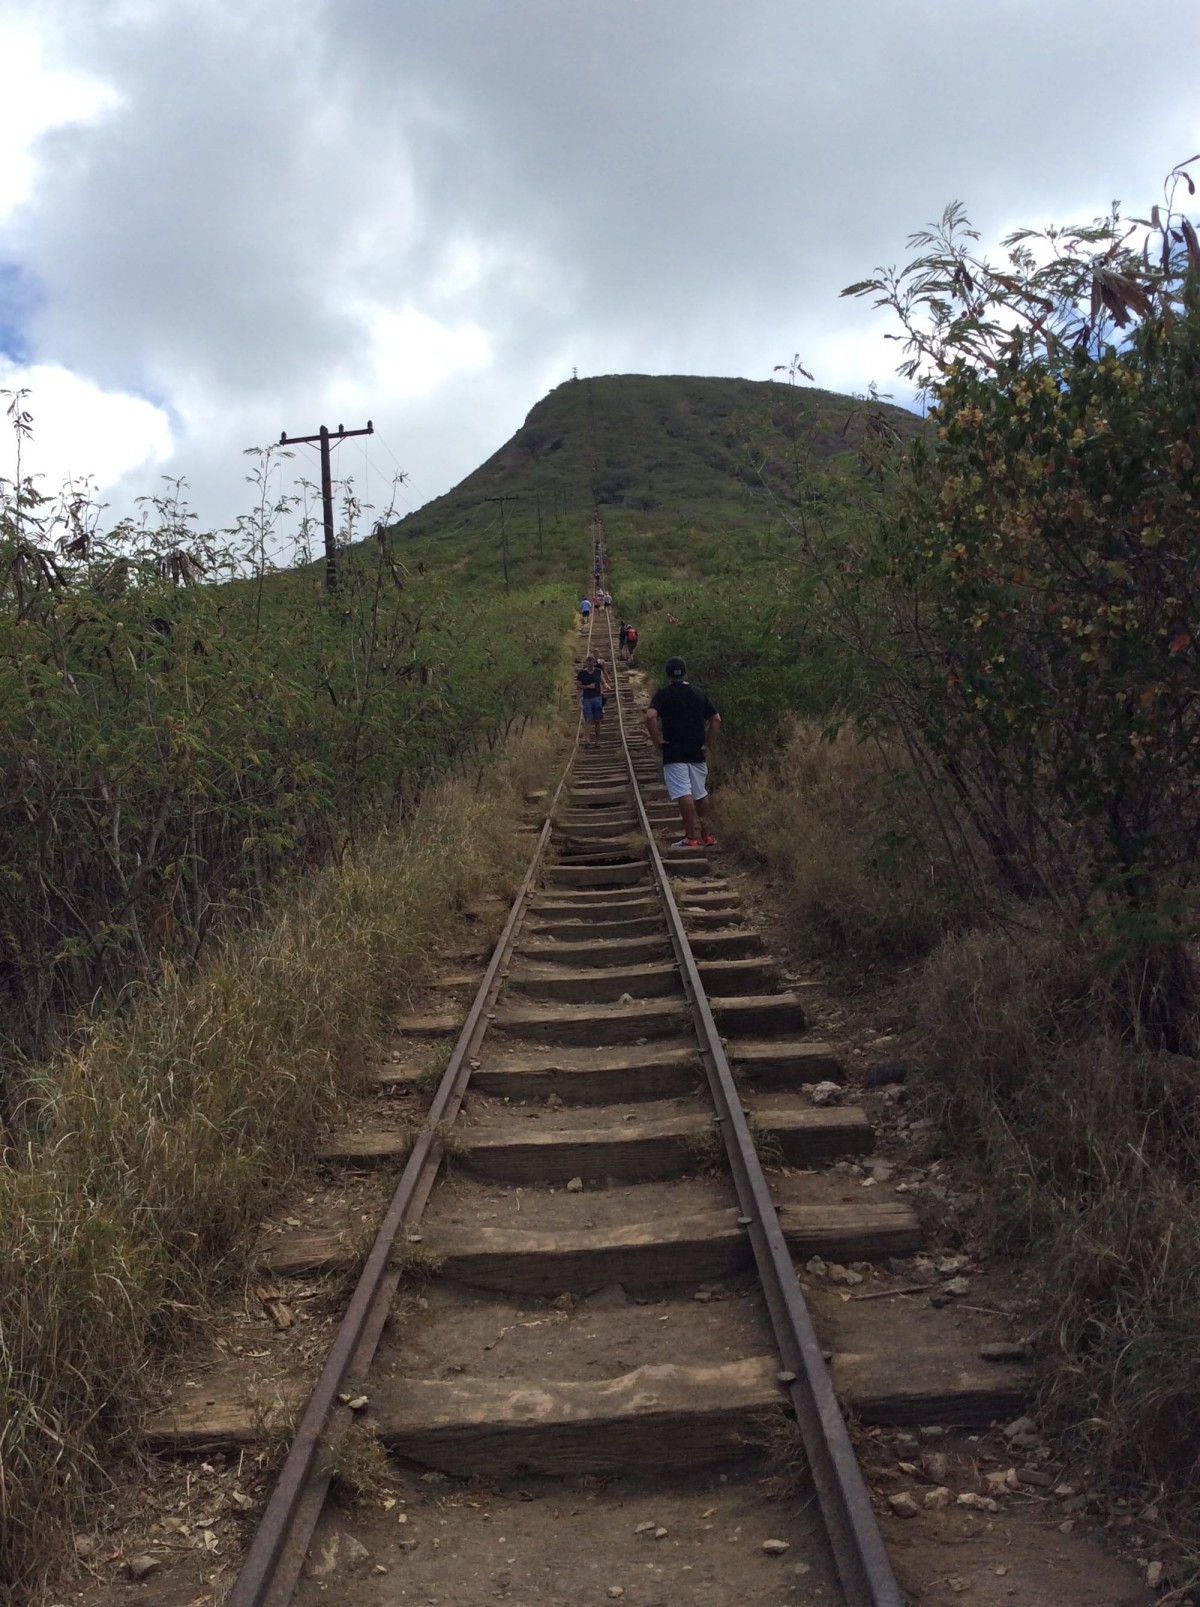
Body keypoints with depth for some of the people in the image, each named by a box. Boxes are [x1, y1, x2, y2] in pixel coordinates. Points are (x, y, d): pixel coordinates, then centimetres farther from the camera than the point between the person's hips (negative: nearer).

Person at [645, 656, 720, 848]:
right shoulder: (700, 693, 10)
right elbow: (716, 720, 8)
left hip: (674, 753, -5)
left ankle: (691, 837, -13)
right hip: (697, 752, 5)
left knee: (684, 794, -9)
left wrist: (657, 741, -9)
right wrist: (706, 743, 12)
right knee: (701, 794, 14)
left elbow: (650, 717, -19)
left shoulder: (663, 694, -3)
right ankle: (708, 835, 16)